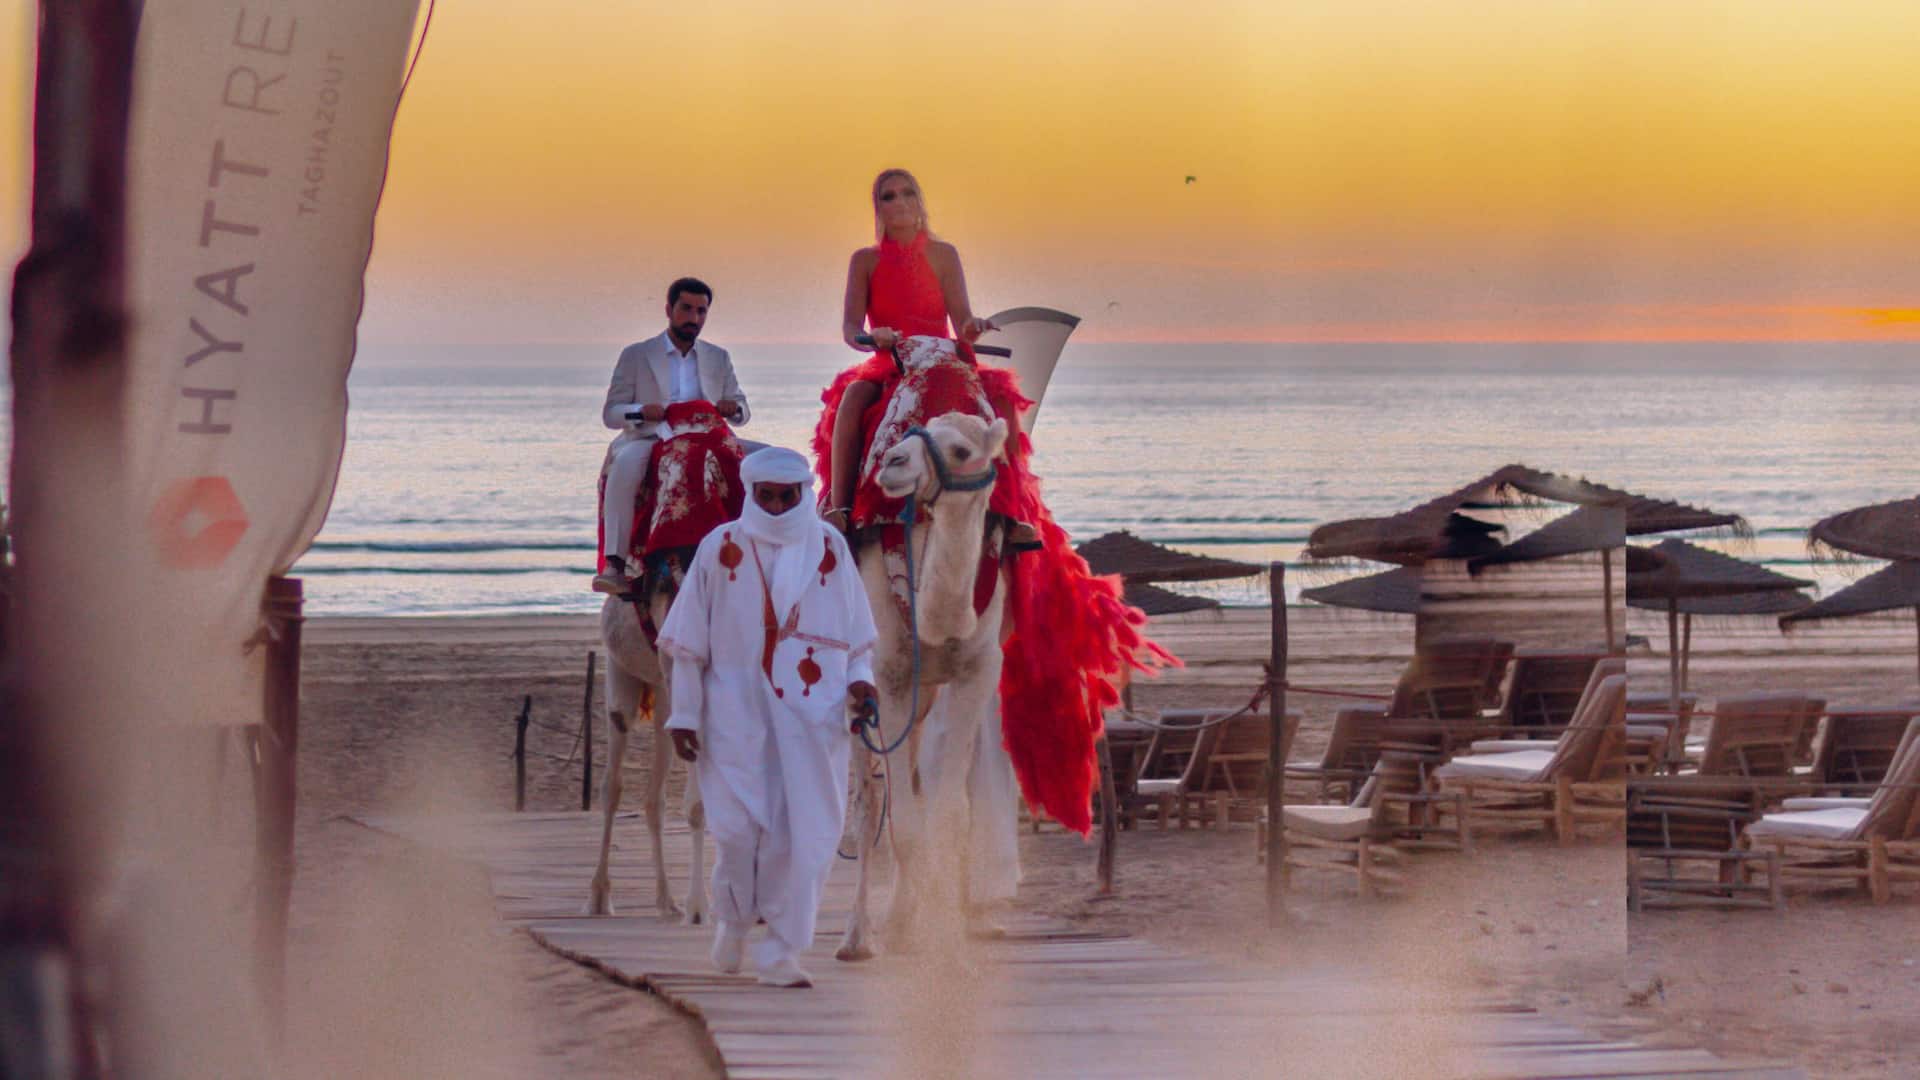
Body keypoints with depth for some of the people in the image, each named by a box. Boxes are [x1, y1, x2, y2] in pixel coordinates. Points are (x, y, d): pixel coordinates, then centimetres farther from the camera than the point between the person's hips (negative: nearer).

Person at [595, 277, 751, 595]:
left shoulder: (719, 359, 22)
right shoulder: (636, 356, 12)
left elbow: (742, 411, 19)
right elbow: (610, 413, 7)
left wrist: (733, 409, -7)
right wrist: (640, 411, -16)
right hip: (647, 441, -3)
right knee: (627, 463, -39)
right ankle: (615, 563, -42)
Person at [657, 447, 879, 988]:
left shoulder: (828, 547, 5)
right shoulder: (721, 548, 0)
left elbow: (856, 628, 13)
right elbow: (688, 639, 4)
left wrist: (860, 679, -4)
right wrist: (684, 713, 1)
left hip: (811, 717, 1)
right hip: (738, 714, -1)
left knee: (805, 834, -5)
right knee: (740, 830, -6)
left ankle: (781, 952, 4)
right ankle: (733, 918, 23)